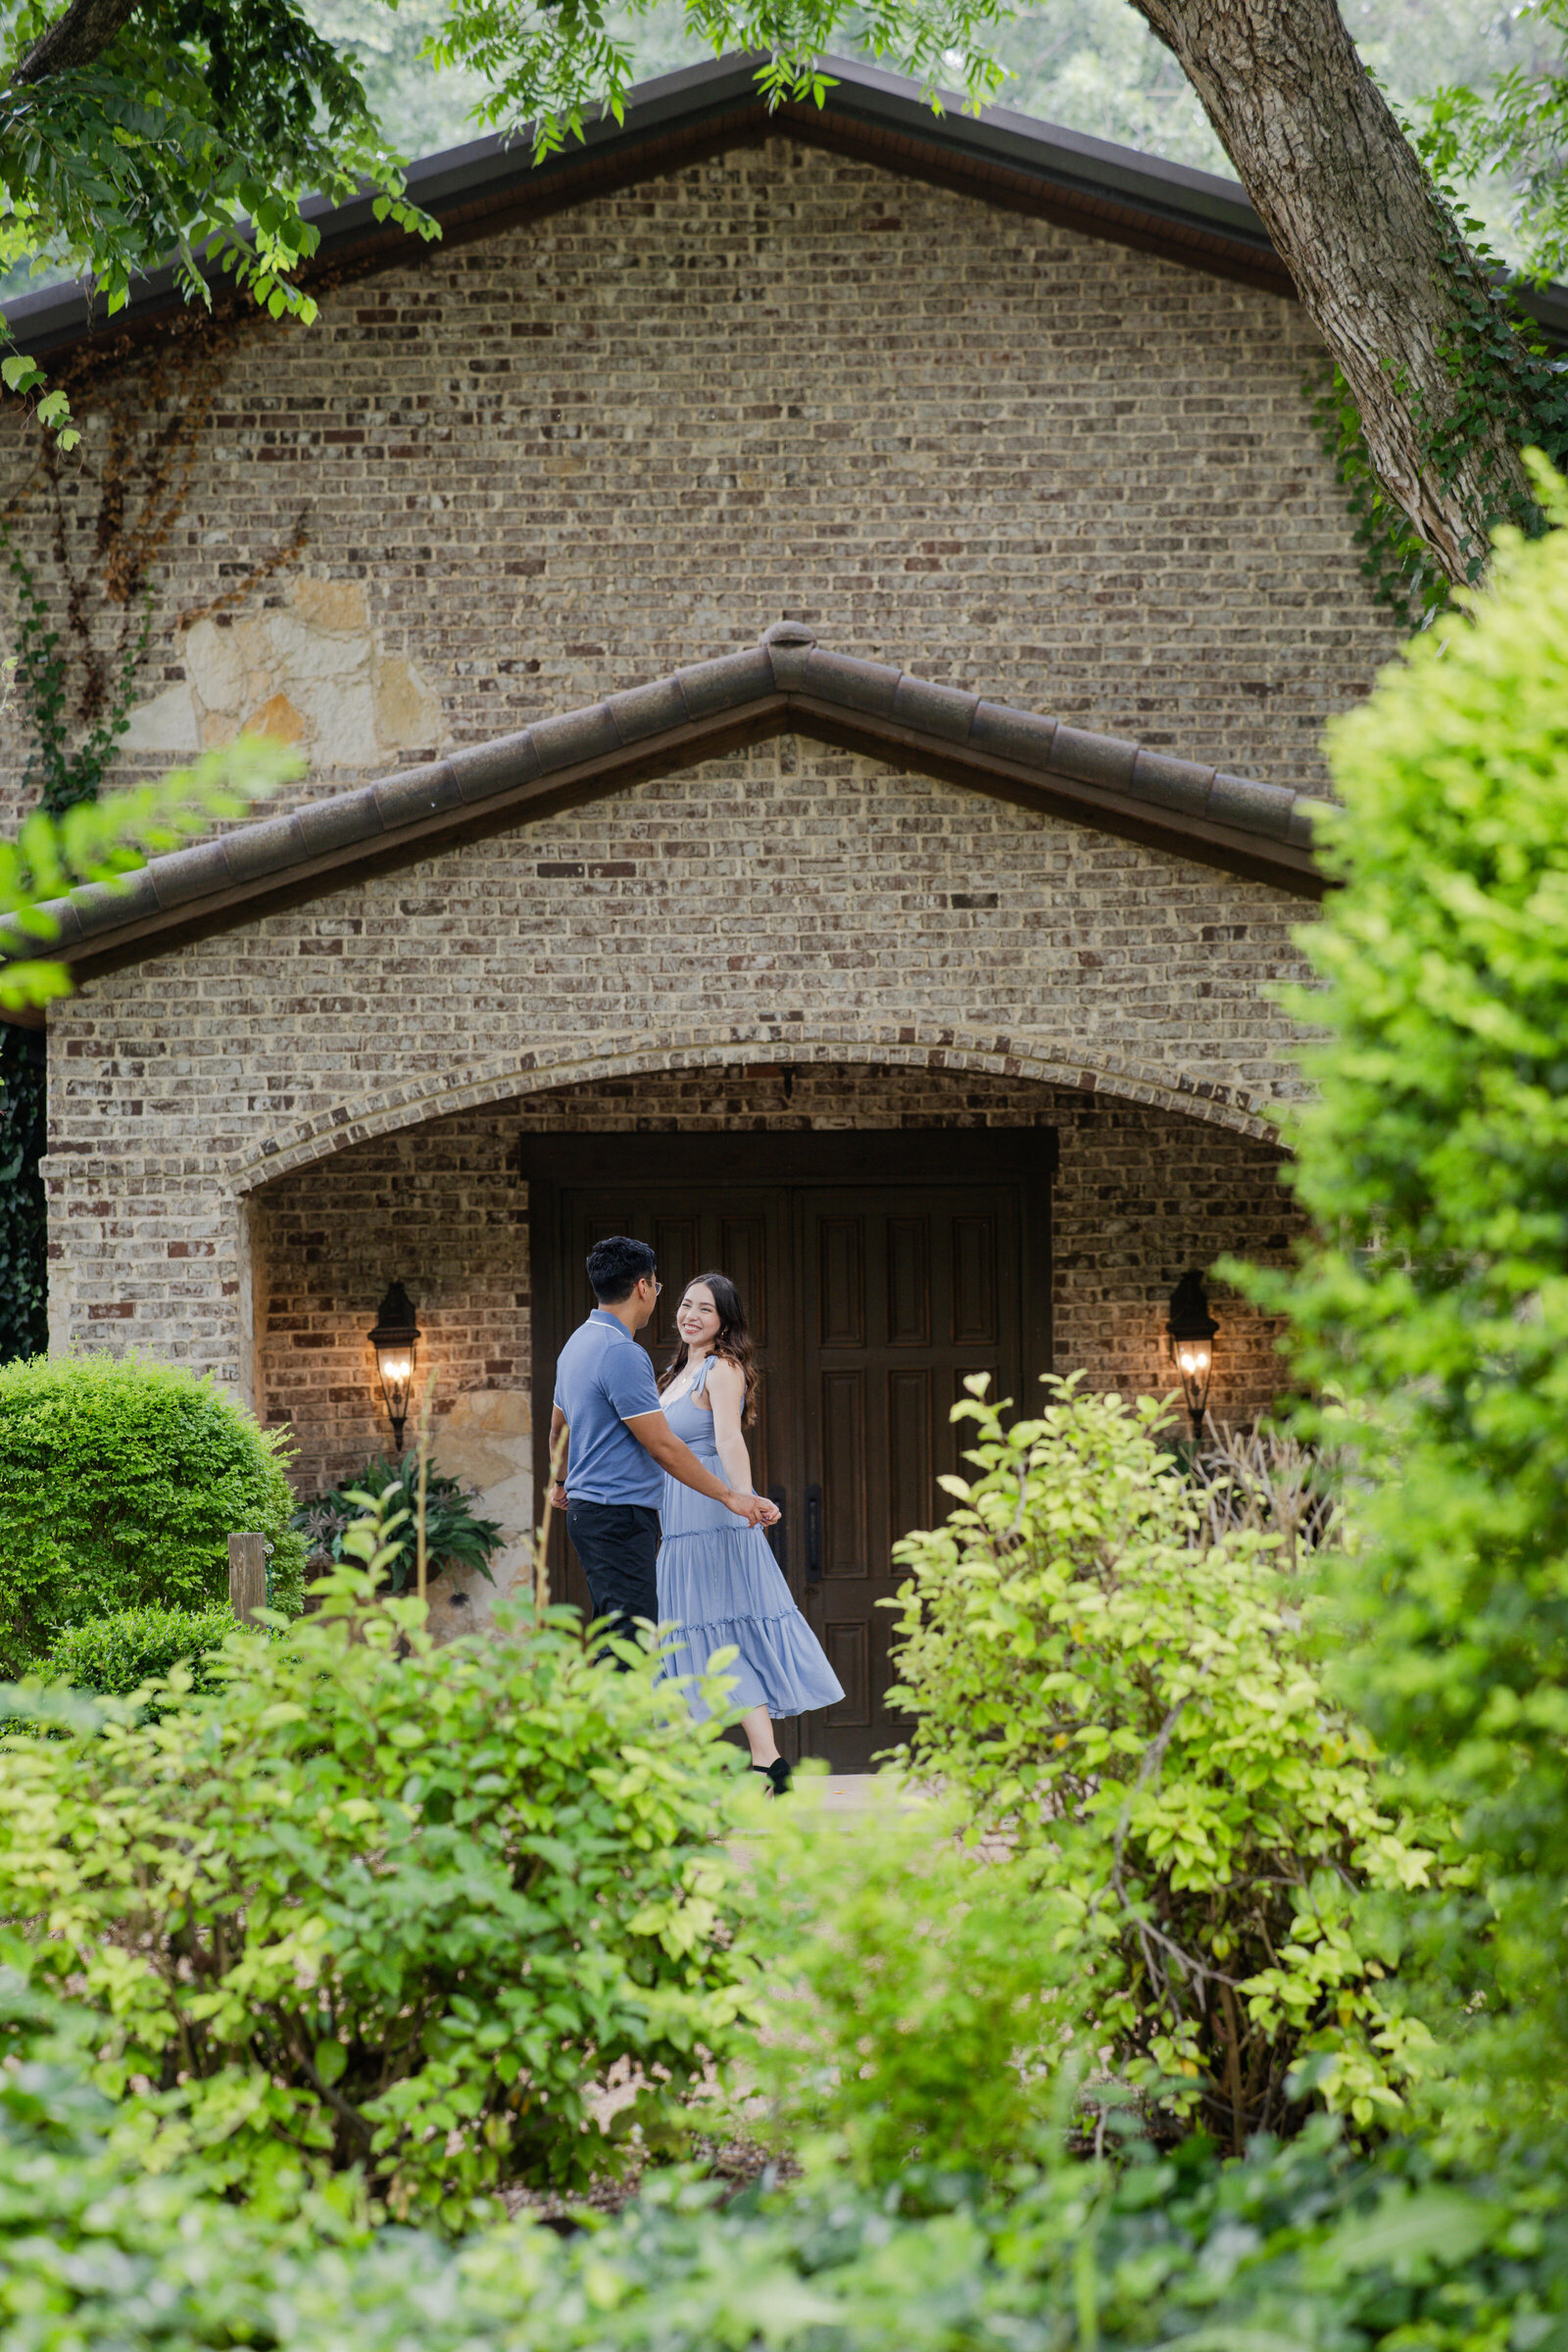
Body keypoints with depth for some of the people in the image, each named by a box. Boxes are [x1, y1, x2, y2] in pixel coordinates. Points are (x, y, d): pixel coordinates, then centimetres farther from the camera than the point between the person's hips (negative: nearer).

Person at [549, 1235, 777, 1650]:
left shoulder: (579, 1343, 14)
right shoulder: (621, 1352, -17)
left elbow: (558, 1428, 30)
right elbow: (662, 1447, -18)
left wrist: (561, 1482, 48)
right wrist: (729, 1496, -12)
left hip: (587, 1507, 10)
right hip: (619, 1514, -10)